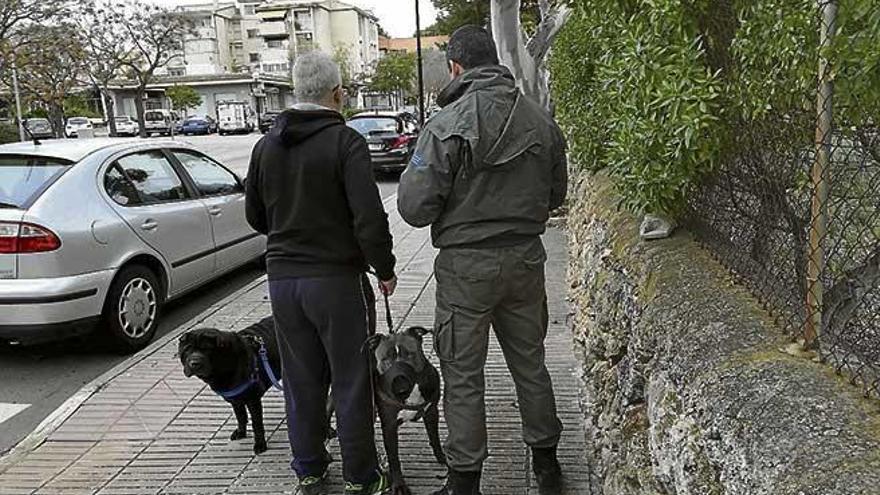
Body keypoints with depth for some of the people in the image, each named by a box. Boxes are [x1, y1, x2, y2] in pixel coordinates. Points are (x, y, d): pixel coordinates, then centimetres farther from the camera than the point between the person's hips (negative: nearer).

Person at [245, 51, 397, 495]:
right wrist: (385, 270, -6)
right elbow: (369, 217, -19)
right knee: (351, 382, 6)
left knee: (300, 380, 16)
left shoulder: (266, 145, 7)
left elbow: (255, 216, 15)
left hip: (282, 279, 6)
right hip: (336, 278, -5)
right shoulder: (345, 142, -12)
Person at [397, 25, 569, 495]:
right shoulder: (542, 121, 0)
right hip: (526, 260, 5)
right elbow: (556, 194, 11)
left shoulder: (447, 125, -16)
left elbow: (414, 207, -16)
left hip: (466, 266, -5)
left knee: (463, 377, 8)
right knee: (530, 364, 19)